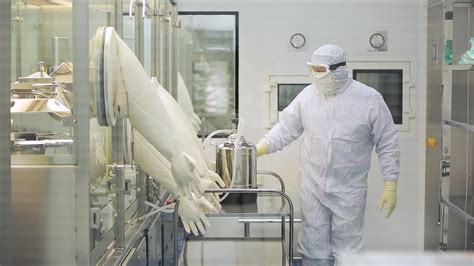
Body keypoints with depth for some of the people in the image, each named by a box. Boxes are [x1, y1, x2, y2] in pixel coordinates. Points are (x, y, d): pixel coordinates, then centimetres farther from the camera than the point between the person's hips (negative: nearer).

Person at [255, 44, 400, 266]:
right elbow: (285, 129, 8)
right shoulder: (308, 95, 0)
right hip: (312, 187, 3)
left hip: (349, 190, -3)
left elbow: (387, 145, -4)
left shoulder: (369, 99, -9)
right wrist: (257, 150, -4)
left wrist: (390, 187, -6)